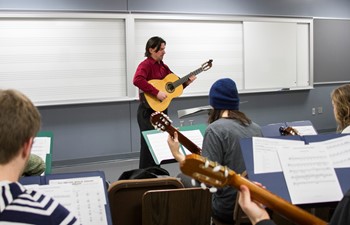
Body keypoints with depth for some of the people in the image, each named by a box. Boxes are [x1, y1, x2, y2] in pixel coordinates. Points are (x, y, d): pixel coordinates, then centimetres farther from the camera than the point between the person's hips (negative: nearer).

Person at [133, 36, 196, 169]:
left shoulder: (163, 66, 13)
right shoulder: (146, 65, -12)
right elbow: (137, 80, -32)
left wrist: (187, 82, 0)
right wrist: (157, 93, -32)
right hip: (148, 112, -8)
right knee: (149, 145, -3)